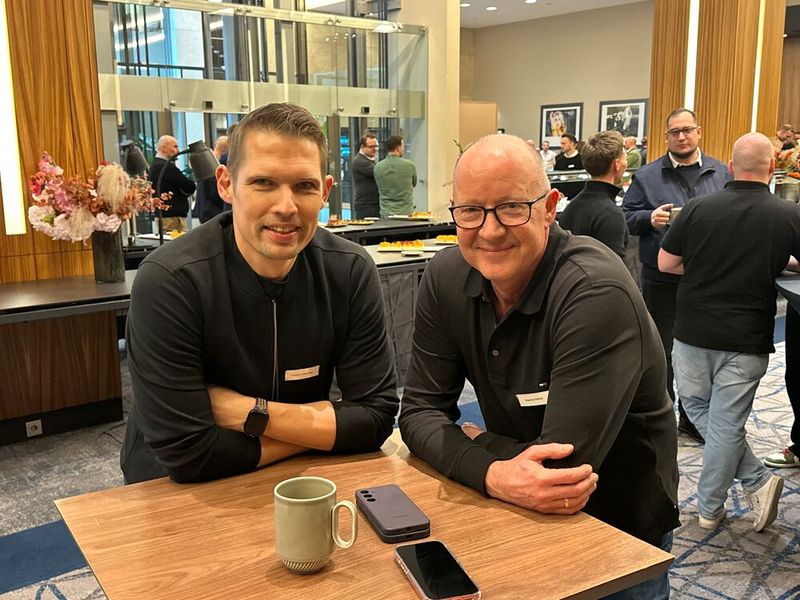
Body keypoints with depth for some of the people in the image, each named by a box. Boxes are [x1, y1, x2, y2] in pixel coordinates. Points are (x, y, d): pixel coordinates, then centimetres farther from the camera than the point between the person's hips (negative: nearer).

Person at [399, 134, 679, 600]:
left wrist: (477, 440, -14)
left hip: (622, 530, -4)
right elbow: (420, 411, -10)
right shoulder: (446, 277, -9)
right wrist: (493, 473, -28)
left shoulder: (596, 294, -28)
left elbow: (563, 464, -31)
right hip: (518, 512, 4)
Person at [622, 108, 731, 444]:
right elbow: (627, 218, 1)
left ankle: (692, 418, 27)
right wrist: (649, 218, -18)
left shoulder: (720, 173, 8)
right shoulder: (647, 176, 2)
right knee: (660, 351, 5)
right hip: (661, 280, -2)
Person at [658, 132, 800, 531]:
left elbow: (665, 263, 2)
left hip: (693, 332, 1)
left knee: (698, 409, 19)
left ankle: (757, 480, 17)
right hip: (746, 341, 0)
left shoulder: (698, 208, -6)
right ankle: (710, 507, 17)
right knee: (726, 424, 8)